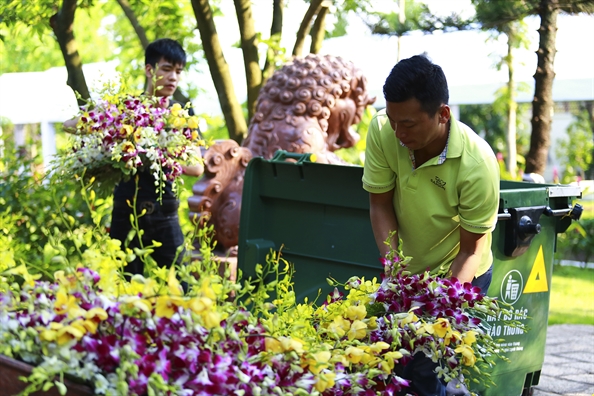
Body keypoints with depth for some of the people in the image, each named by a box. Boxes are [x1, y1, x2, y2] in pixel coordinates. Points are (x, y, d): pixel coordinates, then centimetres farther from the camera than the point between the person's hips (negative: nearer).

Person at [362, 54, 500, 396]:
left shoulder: (477, 164, -30)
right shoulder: (382, 131, -20)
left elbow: (470, 251, -20)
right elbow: (380, 204, -9)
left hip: (455, 276, -4)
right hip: (405, 268, 4)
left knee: (424, 368, -11)